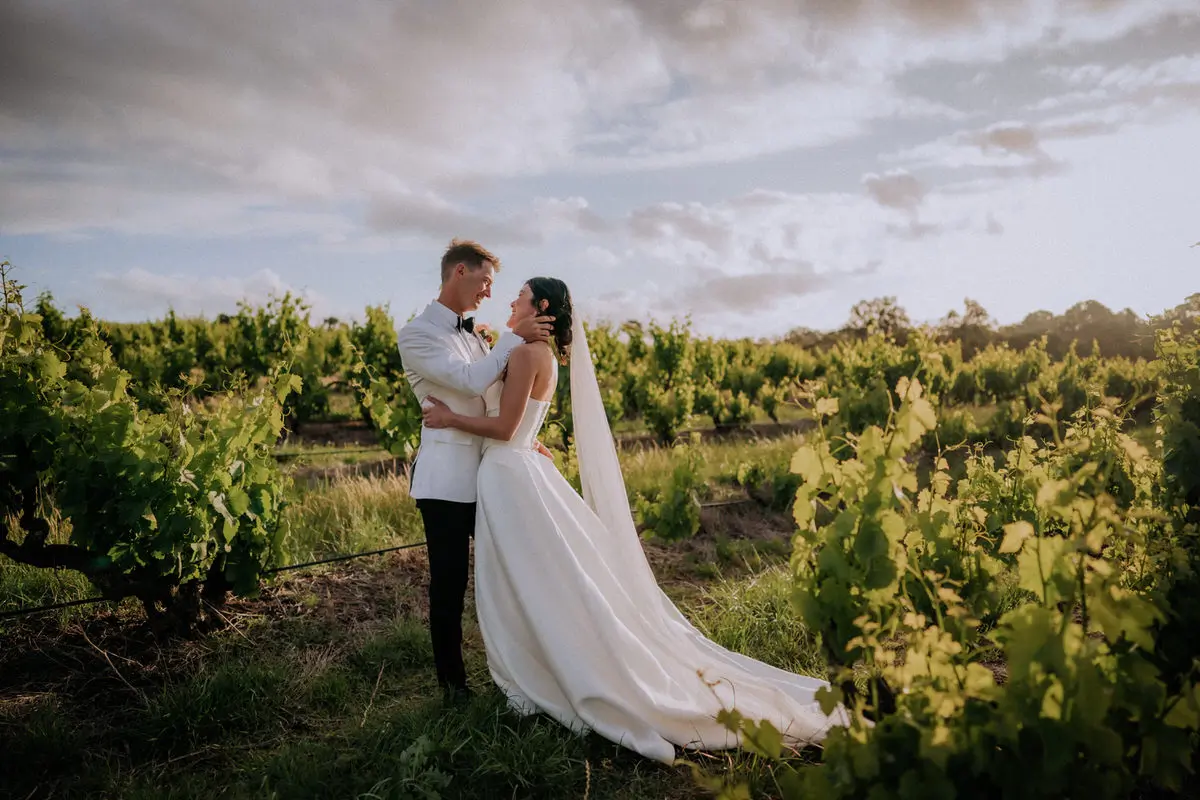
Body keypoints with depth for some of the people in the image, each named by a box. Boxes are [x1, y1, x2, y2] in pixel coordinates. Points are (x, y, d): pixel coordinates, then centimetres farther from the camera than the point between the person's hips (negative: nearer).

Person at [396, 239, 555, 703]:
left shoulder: (474, 336, 15)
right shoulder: (416, 334, -7)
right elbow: (469, 381, -19)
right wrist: (516, 338, -11)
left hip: (488, 473, 7)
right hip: (447, 479, -7)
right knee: (449, 585, 4)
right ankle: (453, 683, 20)